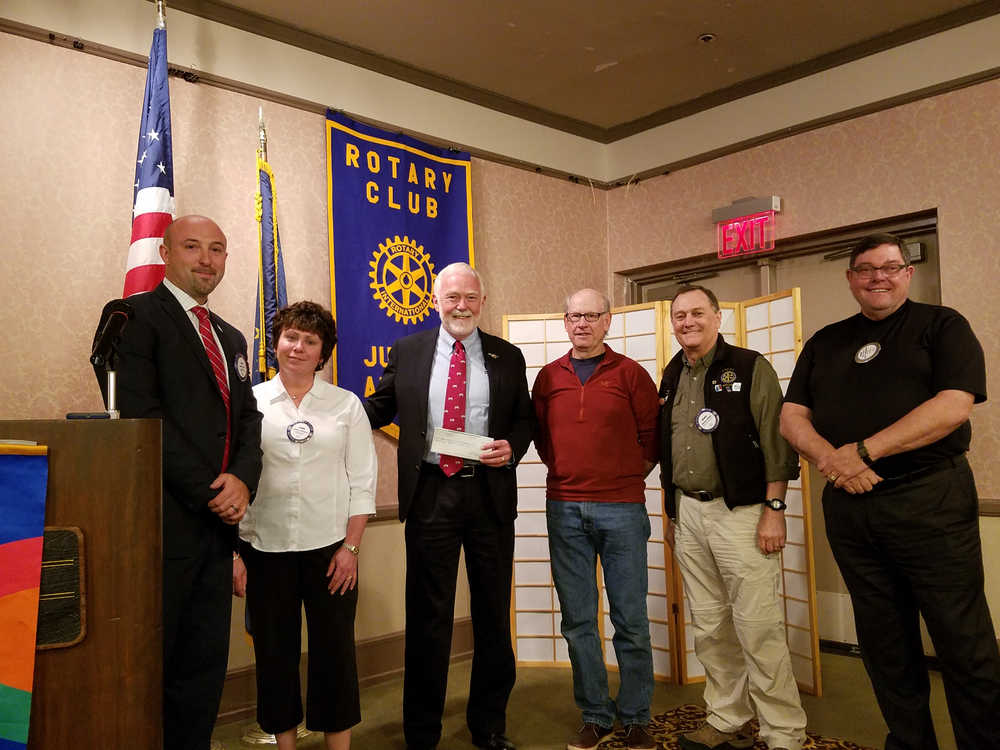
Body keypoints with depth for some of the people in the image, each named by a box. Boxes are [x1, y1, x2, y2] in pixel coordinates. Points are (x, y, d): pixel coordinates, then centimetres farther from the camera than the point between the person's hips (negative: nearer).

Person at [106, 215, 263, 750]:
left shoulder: (231, 338, 20)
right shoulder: (135, 315, -3)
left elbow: (248, 419, 15)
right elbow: (141, 415, -13)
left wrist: (242, 478, -5)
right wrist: (207, 490, -13)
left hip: (216, 521, 7)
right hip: (164, 520, -7)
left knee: (205, 665, 11)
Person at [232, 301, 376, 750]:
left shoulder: (346, 405, 4)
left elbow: (362, 481, 3)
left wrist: (351, 547, -4)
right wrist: (233, 553, -2)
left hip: (330, 547, 0)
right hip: (265, 548, 0)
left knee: (335, 650, 5)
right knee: (274, 651, 9)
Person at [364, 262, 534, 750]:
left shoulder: (507, 357, 7)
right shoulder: (407, 352, 6)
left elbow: (525, 419, 11)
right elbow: (379, 409, 9)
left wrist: (512, 447, -9)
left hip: (490, 494, 1)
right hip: (430, 494, -1)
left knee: (493, 614, 12)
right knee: (427, 616, 7)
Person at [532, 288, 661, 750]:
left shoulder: (630, 374, 2)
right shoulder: (548, 377, 9)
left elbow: (651, 436, 5)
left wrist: (628, 478, 4)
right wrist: (565, 472, 10)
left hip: (622, 508, -2)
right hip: (564, 508, 3)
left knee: (631, 620, 4)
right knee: (578, 621, 8)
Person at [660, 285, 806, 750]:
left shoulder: (750, 368, -4)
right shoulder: (671, 378, 13)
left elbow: (776, 441, -9)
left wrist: (774, 509, -13)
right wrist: (670, 511, 17)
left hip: (741, 511, -6)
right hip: (687, 512, 6)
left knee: (758, 628, -4)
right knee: (709, 627, 12)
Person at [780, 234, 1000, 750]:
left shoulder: (941, 326, 2)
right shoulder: (824, 343, 15)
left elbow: (954, 405, -12)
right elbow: (791, 416, 8)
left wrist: (864, 451, -18)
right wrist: (830, 458, -12)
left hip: (929, 499, -4)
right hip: (847, 505, 4)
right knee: (884, 642, 13)